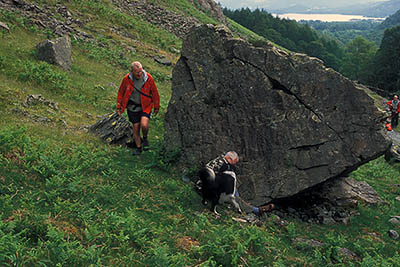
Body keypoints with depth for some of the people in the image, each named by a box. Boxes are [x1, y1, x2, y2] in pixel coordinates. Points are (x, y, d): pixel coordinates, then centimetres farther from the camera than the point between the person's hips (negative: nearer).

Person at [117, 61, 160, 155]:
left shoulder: (148, 78, -13)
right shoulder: (126, 79, -12)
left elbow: (154, 92, 0)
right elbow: (121, 93, 4)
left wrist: (156, 106, 7)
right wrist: (119, 106, 6)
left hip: (145, 106, -2)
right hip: (132, 107, 2)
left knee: (144, 125, -22)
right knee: (136, 128, 7)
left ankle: (145, 139, 11)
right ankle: (138, 147, 27)